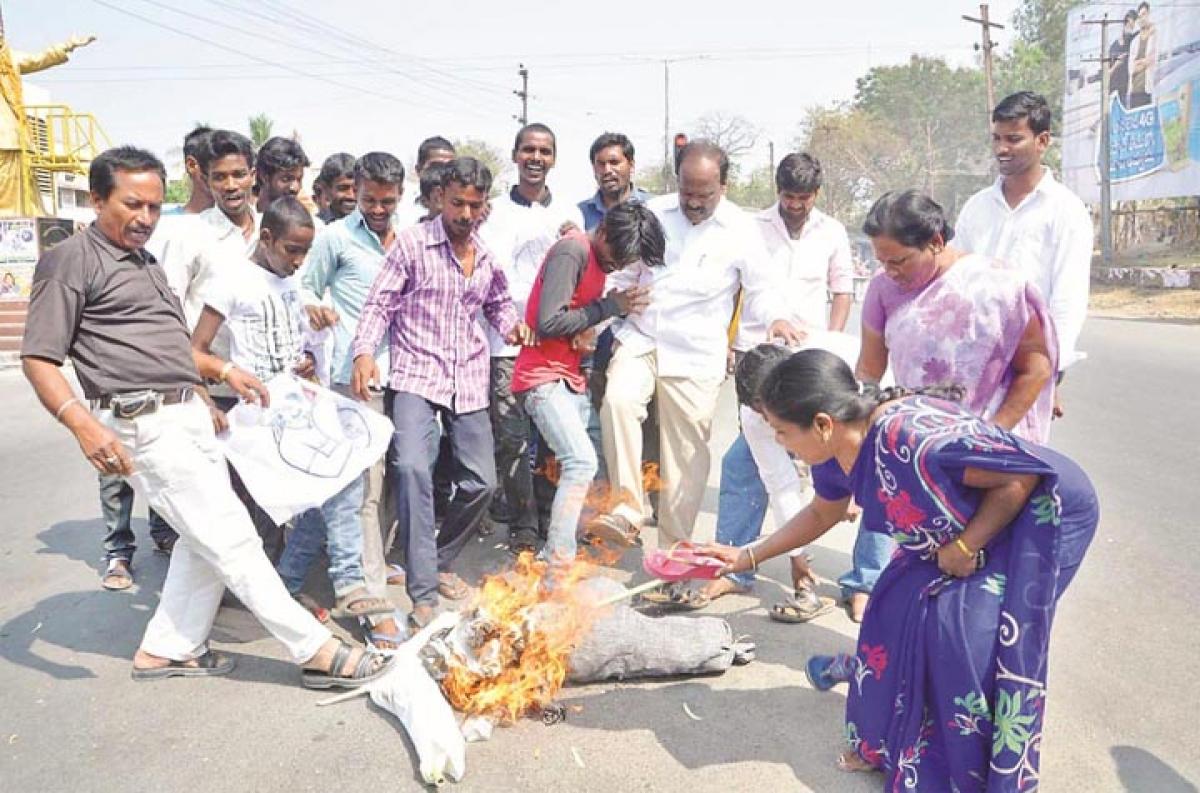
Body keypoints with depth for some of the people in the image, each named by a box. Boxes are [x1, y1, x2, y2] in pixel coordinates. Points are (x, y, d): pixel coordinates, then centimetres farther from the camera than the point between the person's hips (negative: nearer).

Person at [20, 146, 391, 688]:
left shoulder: (146, 262, 20)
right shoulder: (71, 261, -7)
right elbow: (38, 359, -12)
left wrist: (224, 372, 21)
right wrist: (82, 422, -27)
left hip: (189, 415, 9)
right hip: (145, 425, -9)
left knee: (207, 539, 13)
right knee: (230, 536, -8)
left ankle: (168, 649, 26)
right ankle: (316, 651, -4)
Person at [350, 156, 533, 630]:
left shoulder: (489, 257, 12)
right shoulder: (412, 243, -2)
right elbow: (380, 304, -4)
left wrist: (511, 325, 6)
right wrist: (364, 351, -21)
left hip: (469, 382, 5)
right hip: (415, 375, -5)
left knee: (480, 482, 6)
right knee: (412, 467, -25)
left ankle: (440, 563, 31)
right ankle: (423, 592, -19)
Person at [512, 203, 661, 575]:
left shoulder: (599, 258, 14)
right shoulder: (572, 251, -14)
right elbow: (548, 323, -22)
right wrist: (611, 306, -16)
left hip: (571, 379, 9)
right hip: (543, 377, -9)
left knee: (579, 464, 5)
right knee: (581, 461, -19)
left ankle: (555, 557, 12)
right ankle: (557, 566, -15)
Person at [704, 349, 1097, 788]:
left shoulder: (913, 438, -39)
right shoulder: (836, 451, -11)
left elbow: (1026, 475, -29)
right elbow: (822, 513, 11)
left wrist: (965, 547, -23)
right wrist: (748, 556, 9)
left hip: (1041, 513, -8)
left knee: (970, 637, -15)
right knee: (898, 608, 3)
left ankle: (982, 772, 10)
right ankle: (887, 745, 22)